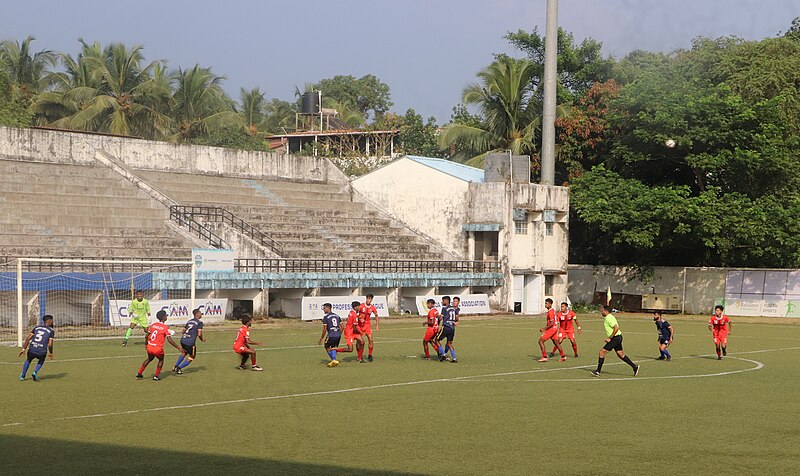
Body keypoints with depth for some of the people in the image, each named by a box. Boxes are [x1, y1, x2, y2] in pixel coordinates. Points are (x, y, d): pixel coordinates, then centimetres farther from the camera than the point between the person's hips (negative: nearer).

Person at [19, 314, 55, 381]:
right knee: (42, 360, 33)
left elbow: (28, 338, 9)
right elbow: (50, 344, -3)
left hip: (32, 350, 3)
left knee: (28, 360, 35)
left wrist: (23, 349, 12)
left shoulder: (37, 328, 15)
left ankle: (22, 376, 39)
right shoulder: (51, 331, 4)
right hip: (41, 352, -3)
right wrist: (51, 353, 12)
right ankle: (35, 372, 14)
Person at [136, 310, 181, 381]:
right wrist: (178, 348, -13)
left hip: (149, 347, 5)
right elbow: (169, 340, -16)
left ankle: (139, 374, 32)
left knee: (149, 359, 31)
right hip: (158, 349, -5)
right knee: (161, 360, 24)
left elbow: (147, 336, 14)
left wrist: (146, 344, 33)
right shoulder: (165, 327, -10)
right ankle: (156, 376, 19)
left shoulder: (153, 325, 6)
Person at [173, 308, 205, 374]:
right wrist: (202, 339, 9)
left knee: (184, 353, 32)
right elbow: (199, 334, -11)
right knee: (192, 357, 13)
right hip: (190, 342, -7)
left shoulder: (189, 321, 16)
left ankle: (176, 367, 31)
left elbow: (183, 331, 20)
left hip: (183, 340, 7)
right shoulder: (199, 322, -4)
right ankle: (179, 368, 8)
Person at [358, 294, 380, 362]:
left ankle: (370, 355, 2)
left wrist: (377, 325, 11)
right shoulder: (361, 306, -11)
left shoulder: (373, 308, -2)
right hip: (360, 325, -2)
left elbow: (376, 316, 14)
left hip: (367, 324, 2)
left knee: (370, 339, -10)